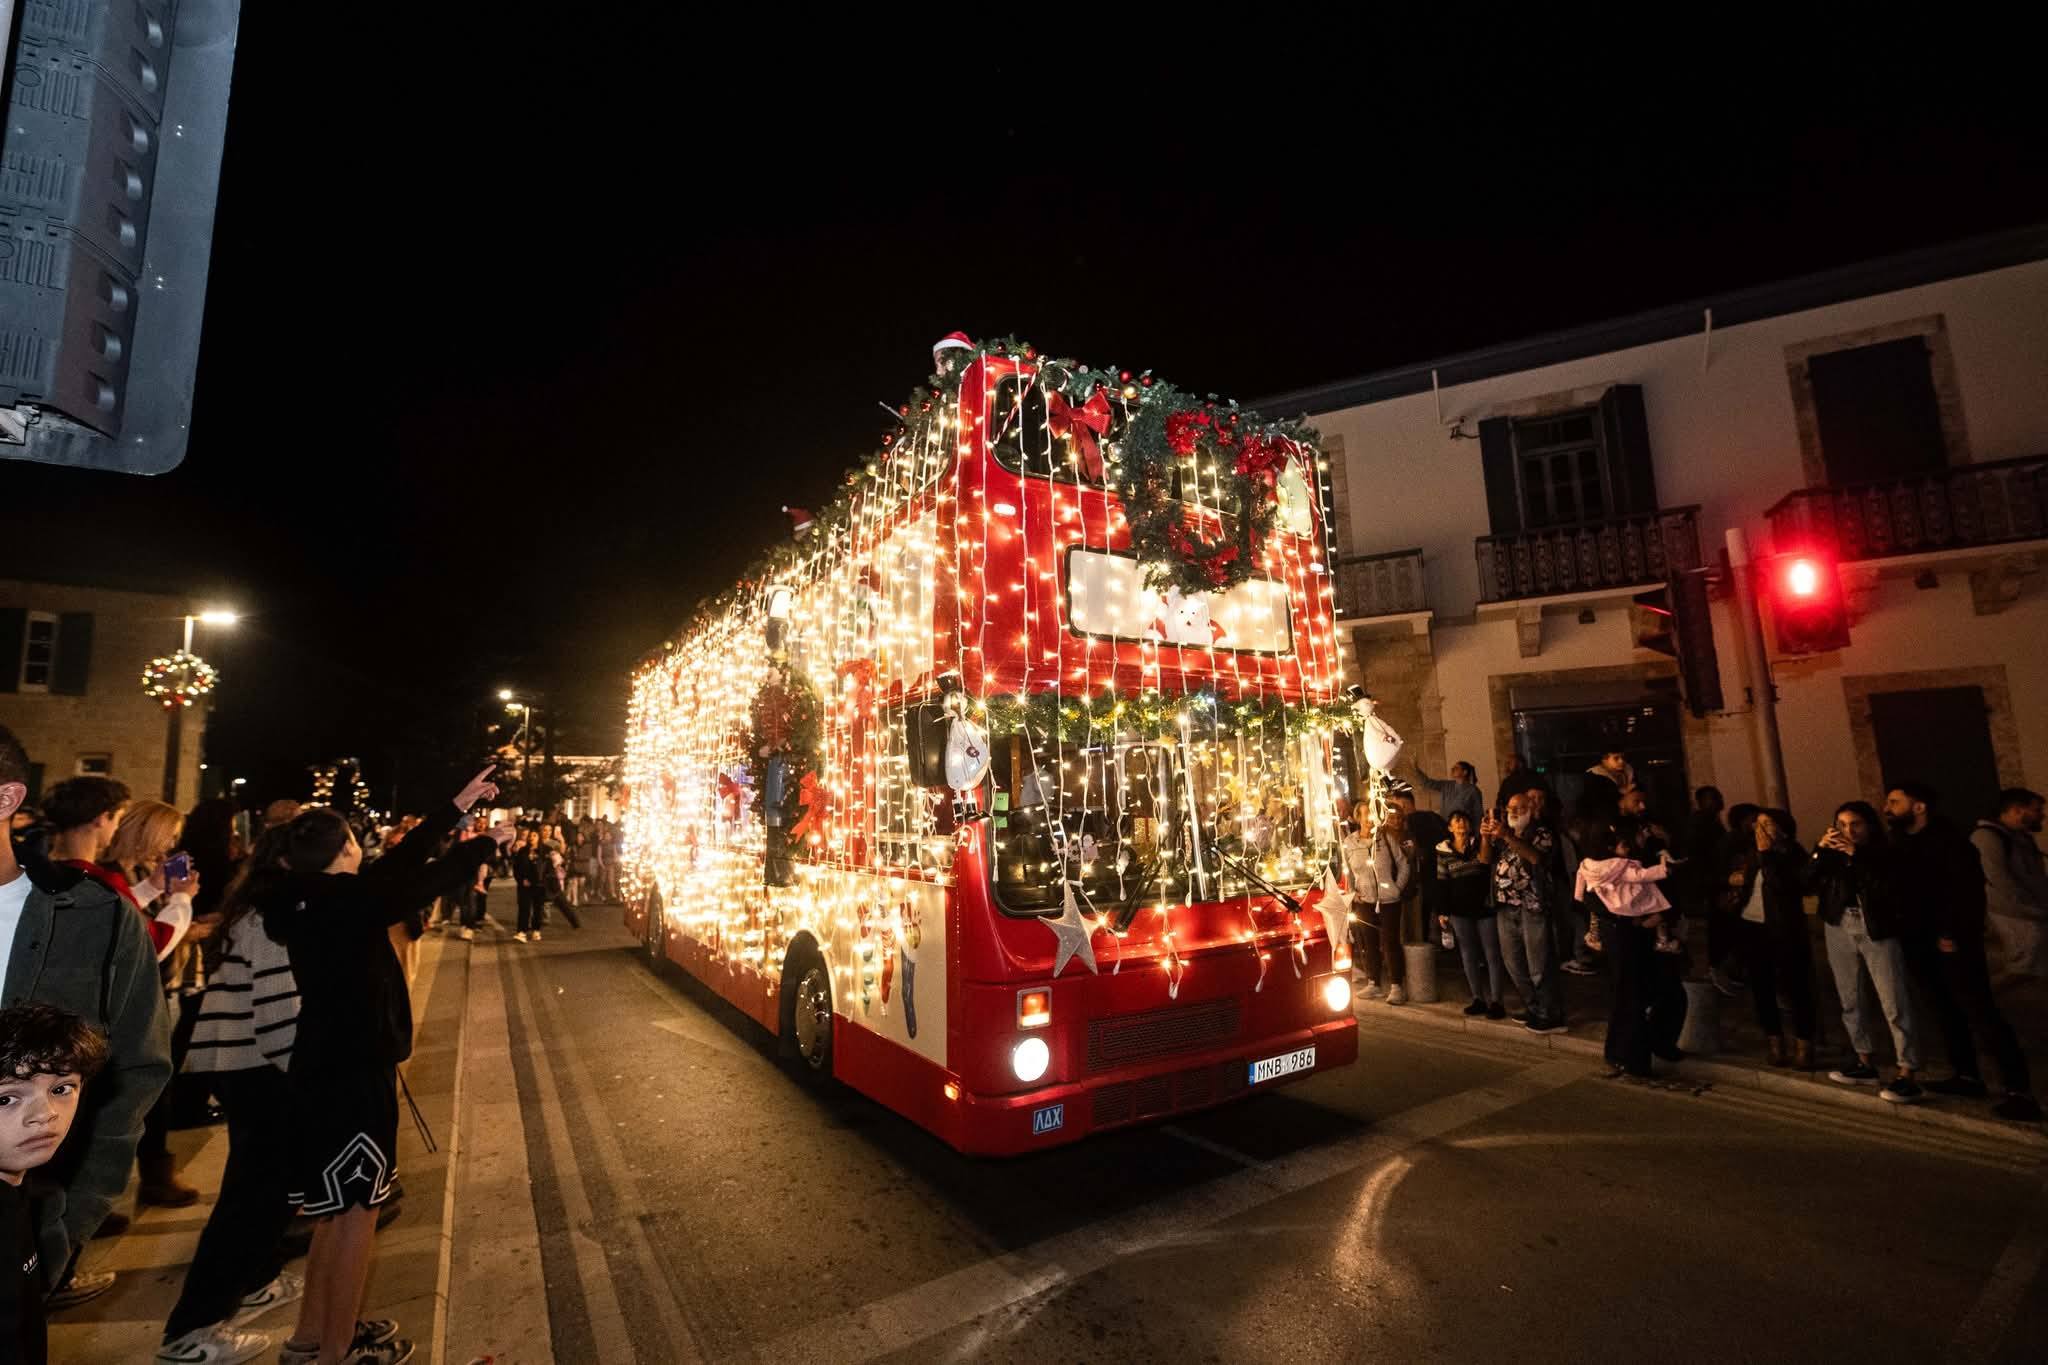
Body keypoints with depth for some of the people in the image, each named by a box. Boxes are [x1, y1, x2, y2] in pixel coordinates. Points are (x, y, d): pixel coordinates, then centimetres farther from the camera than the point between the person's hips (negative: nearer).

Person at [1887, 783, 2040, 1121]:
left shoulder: (1947, 841, -11)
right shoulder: (1902, 846, 11)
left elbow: (1969, 891, -16)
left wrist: (1955, 934, -19)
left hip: (1952, 945, -8)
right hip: (1922, 946, 8)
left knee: (1981, 1015, -7)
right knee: (1948, 1013, 15)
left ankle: (2020, 1092, -2)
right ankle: (1967, 1076, 24)